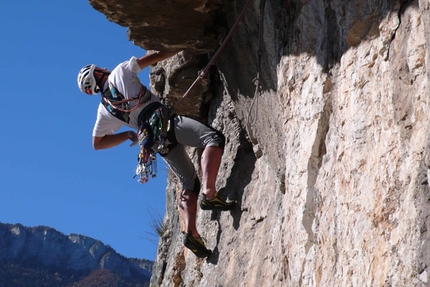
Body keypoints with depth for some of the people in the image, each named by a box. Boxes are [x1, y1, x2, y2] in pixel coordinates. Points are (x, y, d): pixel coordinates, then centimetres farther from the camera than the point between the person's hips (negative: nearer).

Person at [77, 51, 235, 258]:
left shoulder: (104, 110, 25)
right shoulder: (121, 72, 14)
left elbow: (97, 143, 28)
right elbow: (154, 58, 18)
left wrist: (127, 135, 27)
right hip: (165, 119, -5)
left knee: (190, 184, 10)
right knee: (214, 138, -18)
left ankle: (191, 232, -10)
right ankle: (209, 194, -37)